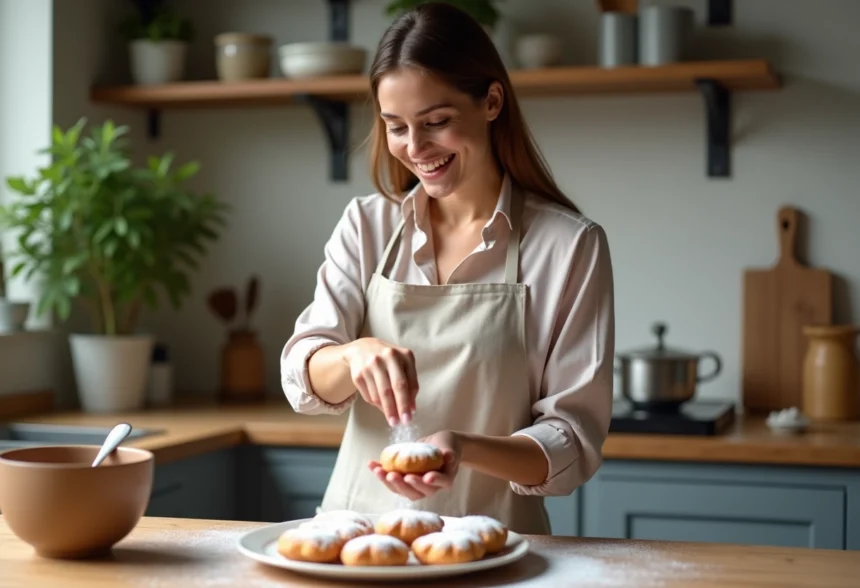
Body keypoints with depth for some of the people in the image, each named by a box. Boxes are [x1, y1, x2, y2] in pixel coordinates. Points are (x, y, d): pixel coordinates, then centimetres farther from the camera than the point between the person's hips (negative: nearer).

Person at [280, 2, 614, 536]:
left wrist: (462, 449, -22)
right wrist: (354, 354, -22)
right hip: (359, 529, 3)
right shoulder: (366, 226, 6)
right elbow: (305, 381, -1)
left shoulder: (570, 245, -4)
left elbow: (574, 440, -4)